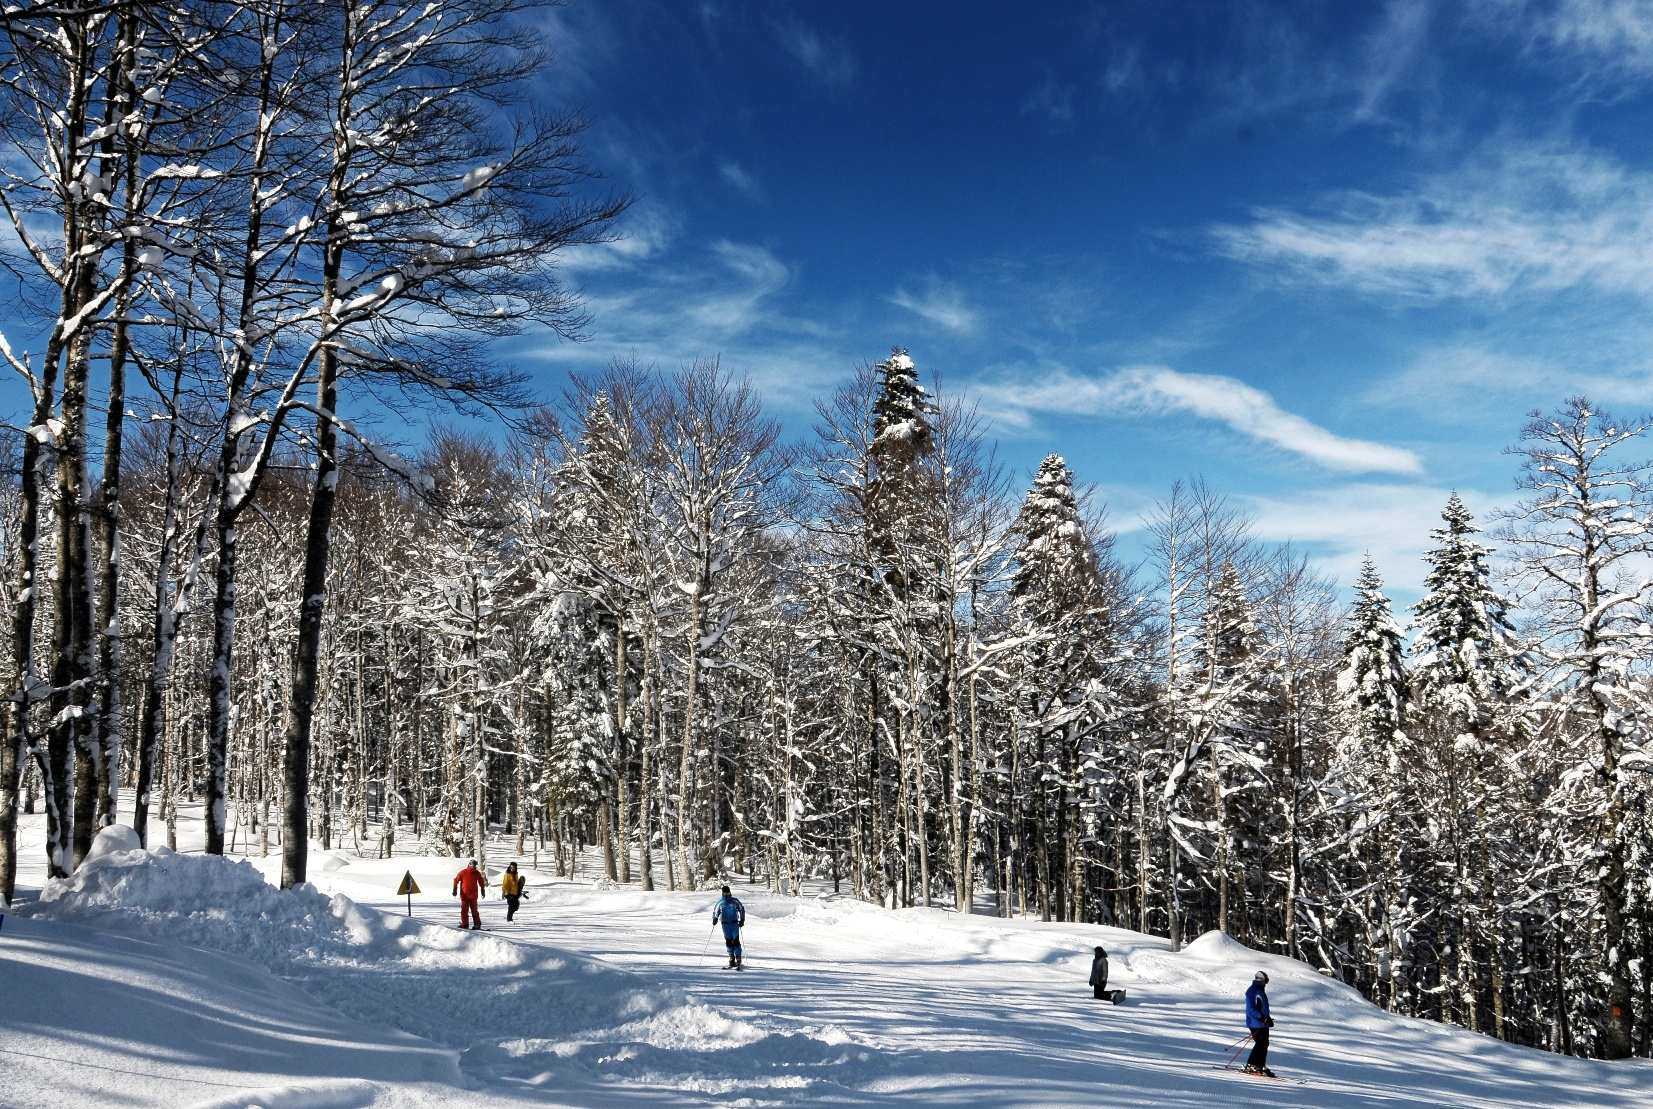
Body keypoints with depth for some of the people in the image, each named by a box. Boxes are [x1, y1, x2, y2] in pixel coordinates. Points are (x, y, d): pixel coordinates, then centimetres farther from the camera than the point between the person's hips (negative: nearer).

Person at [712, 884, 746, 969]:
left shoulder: (734, 901, -1)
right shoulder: (720, 902, 5)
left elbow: (742, 909, 6)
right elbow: (716, 912, 17)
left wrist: (742, 920, -1)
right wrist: (715, 918, 0)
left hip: (734, 923, -3)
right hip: (725, 924, 3)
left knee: (736, 941, -10)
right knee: (728, 942, 4)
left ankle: (738, 961, -10)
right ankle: (732, 960, 12)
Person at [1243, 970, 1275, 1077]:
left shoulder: (1261, 992, 16)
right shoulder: (1252, 992, -14)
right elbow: (1250, 1010, -20)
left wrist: (1268, 1018, 16)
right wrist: (1262, 1018, -26)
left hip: (1263, 1024, 9)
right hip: (1256, 1024, -9)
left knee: (1264, 1044, 10)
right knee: (1260, 1044, -11)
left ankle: (1261, 1066, 18)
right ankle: (1250, 1066, -5)